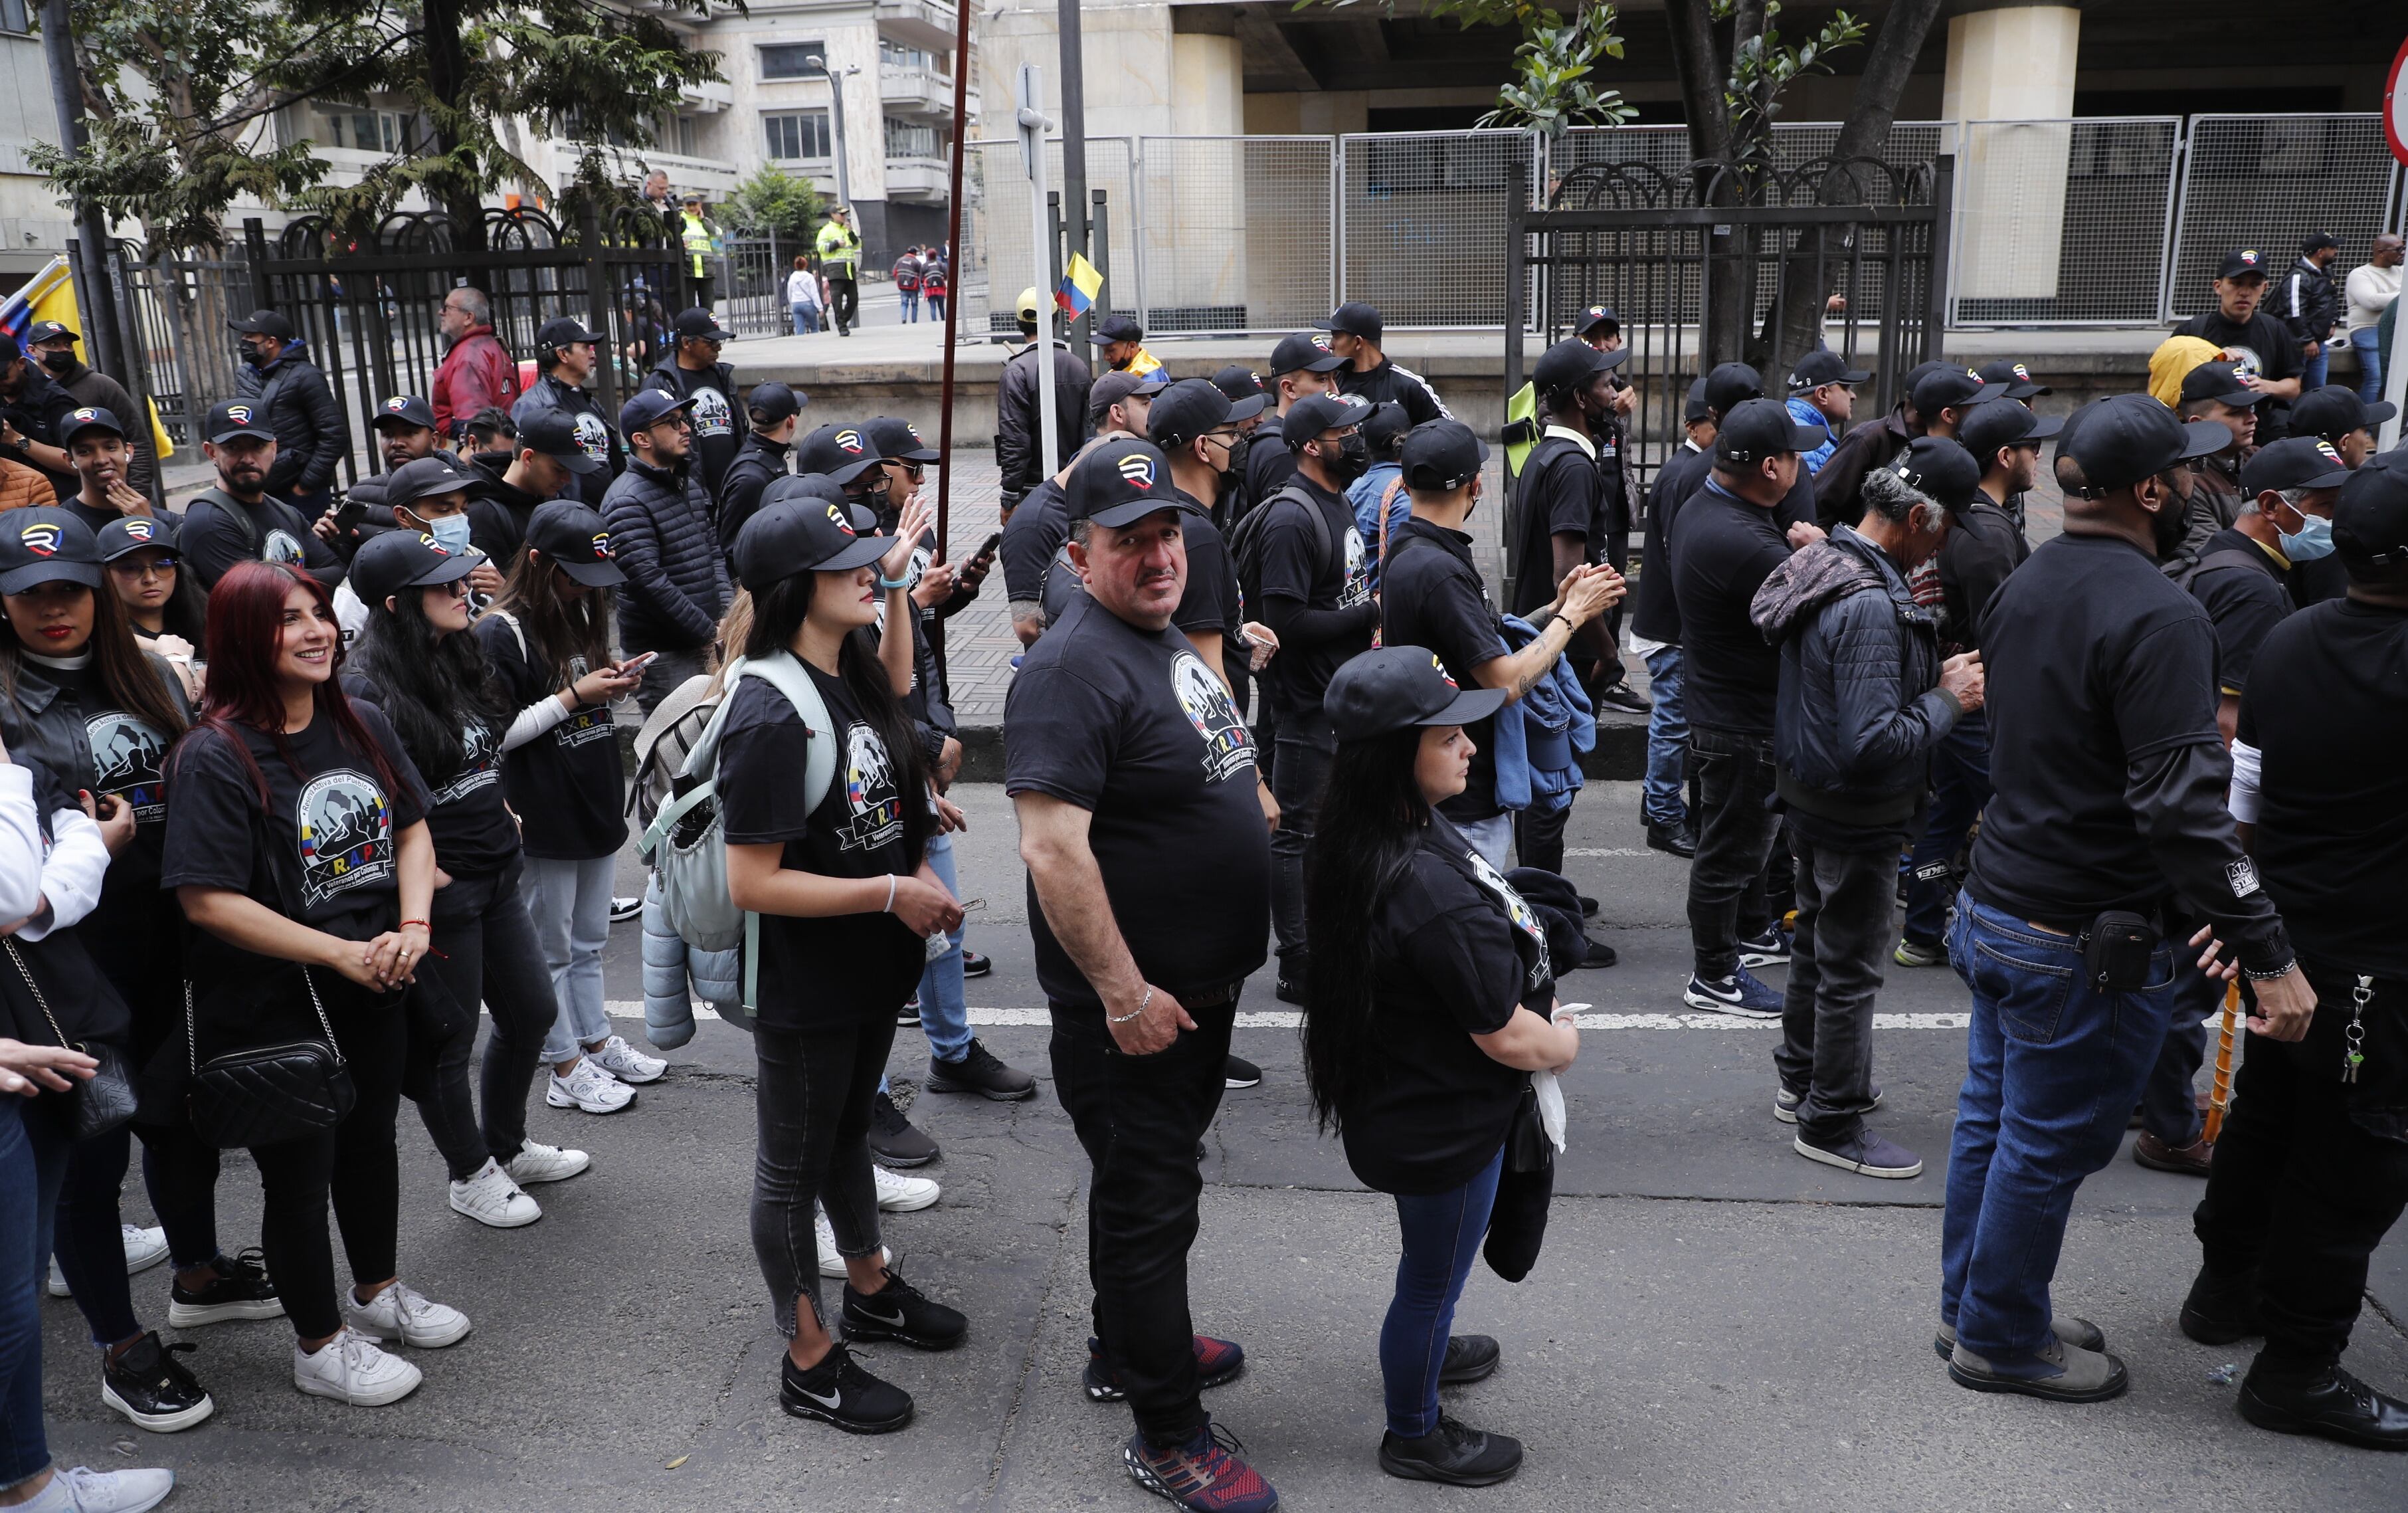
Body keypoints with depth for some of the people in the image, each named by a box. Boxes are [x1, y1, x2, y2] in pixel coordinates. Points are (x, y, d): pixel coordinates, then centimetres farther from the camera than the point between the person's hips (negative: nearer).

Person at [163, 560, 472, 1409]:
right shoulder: (216, 757, -19)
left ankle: (377, 1292, 44)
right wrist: (345, 955, -21)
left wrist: (412, 927, -8)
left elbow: (413, 827, 9)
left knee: (371, 1142, 22)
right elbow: (209, 900, -23)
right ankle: (320, 1344, 28)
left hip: (374, 990, 6)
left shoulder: (360, 725, 1)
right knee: (300, 1173, 8)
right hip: (272, 1007, -6)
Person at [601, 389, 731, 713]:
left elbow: (714, 550, 19)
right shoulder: (628, 502, -15)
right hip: (661, 652, -8)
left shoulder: (689, 485, 14)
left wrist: (725, 614, 3)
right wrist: (708, 632, -15)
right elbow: (649, 582, -21)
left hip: (705, 643, 8)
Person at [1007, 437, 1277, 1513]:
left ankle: (1127, 1350, 43)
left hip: (1202, 986, 9)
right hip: (1133, 1005, -9)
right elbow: (1053, 849, -29)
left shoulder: (1169, 640, 9)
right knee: (1150, 1204, 3)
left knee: (1149, 1180, 24)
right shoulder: (1074, 668, -22)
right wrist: (1126, 995, -25)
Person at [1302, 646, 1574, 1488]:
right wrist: (1565, 1045, -7)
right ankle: (1414, 1434, 39)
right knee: (1434, 1276, 16)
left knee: (1432, 1266, 33)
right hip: (1442, 1126, -9)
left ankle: (1421, 1350, 59)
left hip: (1409, 1102, 9)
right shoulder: (1432, 891, -37)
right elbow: (1507, 1036, -28)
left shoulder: (1372, 843, -6)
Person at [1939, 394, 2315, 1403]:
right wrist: (2267, 954, -23)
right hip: (2085, 947, -9)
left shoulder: (2023, 586, 6)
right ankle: (2002, 1341, 23)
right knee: (2047, 1148, 7)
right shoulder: (2157, 616, -22)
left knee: (1992, 1120, 19)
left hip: (1993, 907, 9)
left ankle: (1973, 1306, 34)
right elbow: (2182, 805, -28)